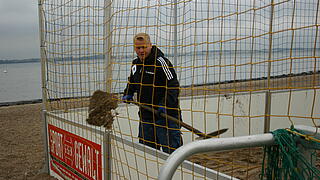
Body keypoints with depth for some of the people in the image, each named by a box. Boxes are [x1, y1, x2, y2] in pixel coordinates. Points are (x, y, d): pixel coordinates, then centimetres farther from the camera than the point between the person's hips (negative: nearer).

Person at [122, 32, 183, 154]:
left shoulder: (160, 62, -13)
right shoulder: (135, 64, 11)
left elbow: (173, 86, -17)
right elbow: (131, 82, 29)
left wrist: (165, 105, -28)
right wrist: (128, 94, 11)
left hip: (166, 116, -7)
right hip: (145, 116, 8)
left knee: (171, 151, -4)